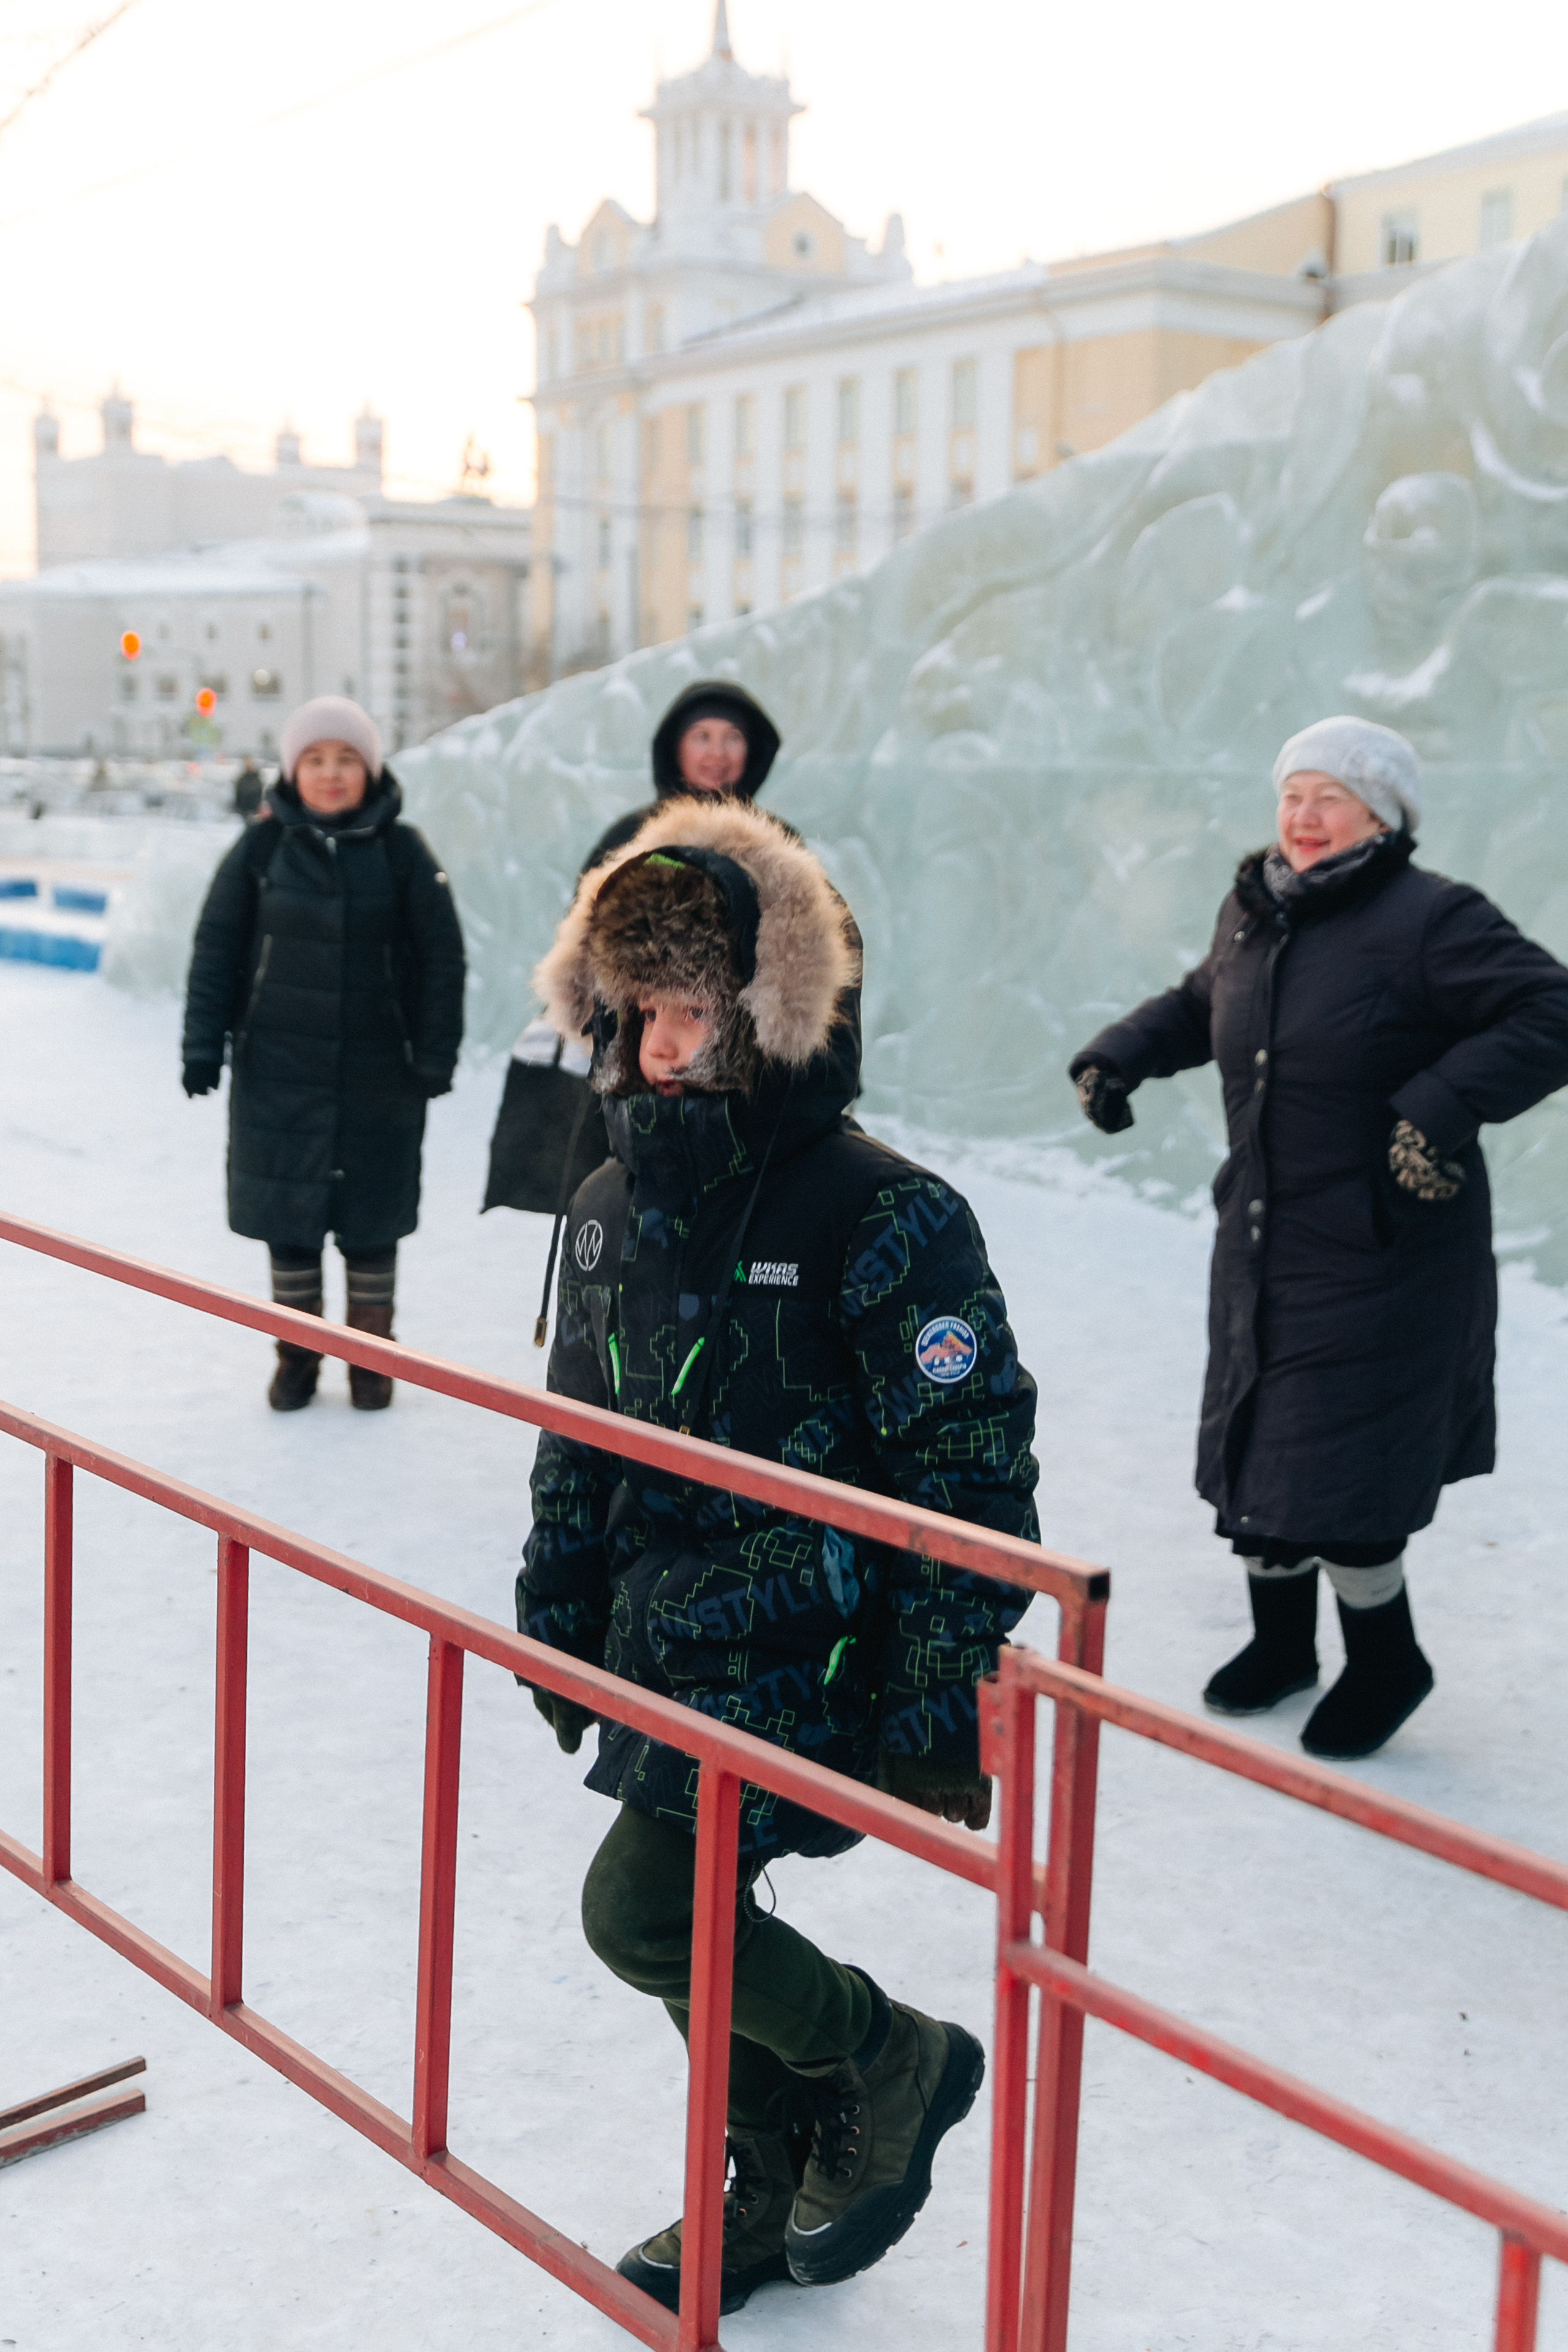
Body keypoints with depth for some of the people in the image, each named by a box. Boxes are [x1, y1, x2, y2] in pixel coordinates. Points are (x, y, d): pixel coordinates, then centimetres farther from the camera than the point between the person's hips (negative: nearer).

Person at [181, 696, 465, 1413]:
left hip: (378, 1073, -1)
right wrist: (205, 1044, -2)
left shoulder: (401, 851, -3)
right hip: (279, 1068, 1)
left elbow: (442, 959, -1)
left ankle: (371, 1356, 23)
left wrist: (435, 1055, -4)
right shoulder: (261, 847, -2)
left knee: (371, 1219, 8)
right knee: (287, 1216, 7)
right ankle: (297, 1355, 23)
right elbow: (216, 949, 3)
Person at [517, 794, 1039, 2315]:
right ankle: (771, 2203, 39)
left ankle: (891, 2061, 14)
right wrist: (559, 1617, 18)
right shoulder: (614, 1204, 4)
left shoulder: (884, 1218, -19)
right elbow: (579, 1436, 15)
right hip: (665, 1643, 7)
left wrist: (942, 1709, -19)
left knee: (642, 1911, -11)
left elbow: (972, 1477, -18)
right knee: (703, 1929, 16)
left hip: (806, 1648, -7)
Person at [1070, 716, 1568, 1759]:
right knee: (1253, 1445, 16)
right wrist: (1119, 1054, 9)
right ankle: (1282, 1643, 37)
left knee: (1337, 1473, -4)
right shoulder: (1253, 912, 7)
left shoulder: (1432, 920, -15)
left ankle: (1386, 1663, 22)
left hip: (1381, 1253, -7)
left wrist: (1444, 1111, -31)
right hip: (1259, 1245, 7)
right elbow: (1199, 1004, 25)